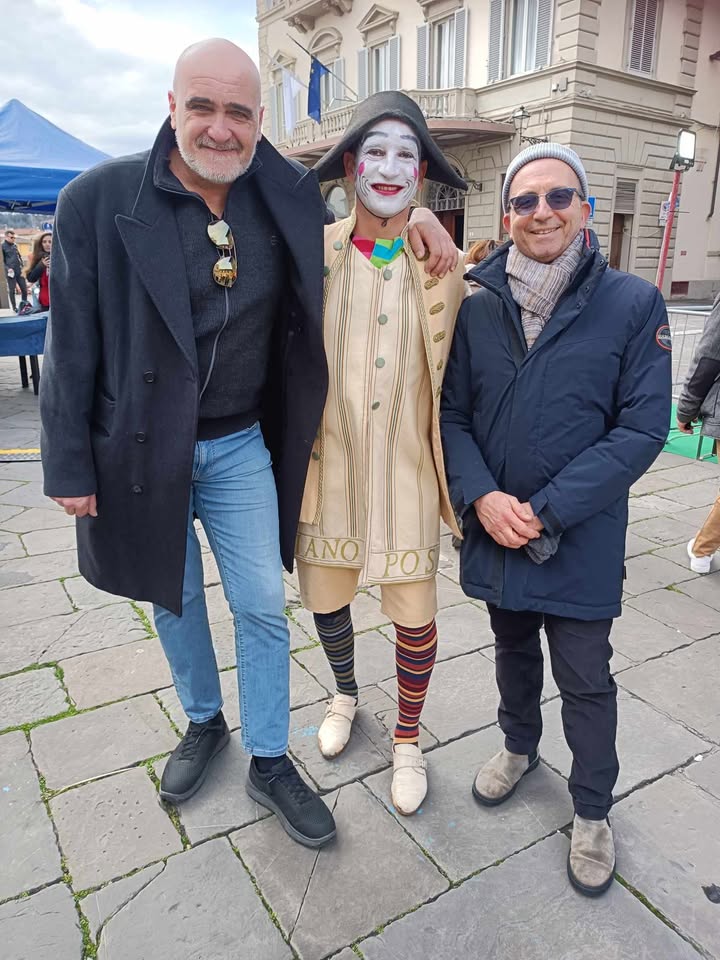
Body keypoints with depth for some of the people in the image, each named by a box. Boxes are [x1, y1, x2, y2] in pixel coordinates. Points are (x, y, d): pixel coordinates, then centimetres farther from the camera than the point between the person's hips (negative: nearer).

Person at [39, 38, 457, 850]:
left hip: (241, 447, 2)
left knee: (262, 607, 7)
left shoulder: (289, 199, -3)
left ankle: (269, 762, 28)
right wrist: (70, 465, -7)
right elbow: (72, 343, -8)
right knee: (174, 598, 17)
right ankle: (204, 722, 44)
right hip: (141, 448, -1)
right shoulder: (98, 199, -11)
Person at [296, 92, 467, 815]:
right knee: (325, 597, 15)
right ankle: (345, 692, 49)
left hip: (407, 466, -1)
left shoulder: (442, 262, -1)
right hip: (328, 461, 1)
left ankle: (407, 737, 33)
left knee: (414, 614, 4)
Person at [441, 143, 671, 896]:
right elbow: (452, 413, 0)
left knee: (585, 679, 10)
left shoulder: (633, 305, -9)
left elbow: (642, 428, -13)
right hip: (492, 525, 3)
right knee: (513, 648, 23)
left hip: (581, 539, -2)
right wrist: (483, 497, -17)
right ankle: (519, 745, 50)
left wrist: (546, 510, -19)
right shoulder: (477, 305, -3)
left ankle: (592, 810, 35)